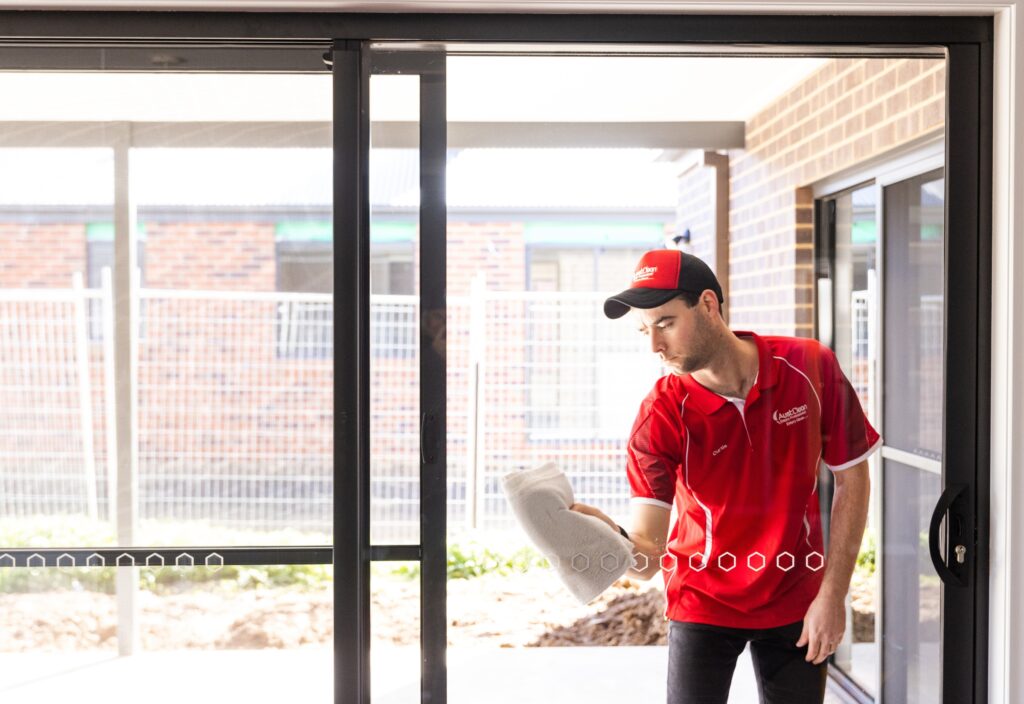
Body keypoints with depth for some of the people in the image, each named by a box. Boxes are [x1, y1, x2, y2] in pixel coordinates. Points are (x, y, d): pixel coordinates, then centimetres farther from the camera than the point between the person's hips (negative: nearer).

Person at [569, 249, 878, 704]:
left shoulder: (811, 367, -16)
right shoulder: (660, 416, -20)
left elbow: (852, 479, -4)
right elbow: (647, 556, -26)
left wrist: (833, 594, -7)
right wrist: (611, 535, -49)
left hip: (796, 600, 2)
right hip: (702, 602, -1)